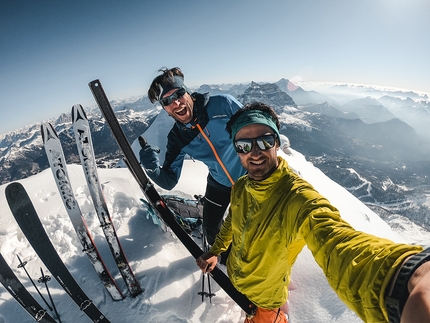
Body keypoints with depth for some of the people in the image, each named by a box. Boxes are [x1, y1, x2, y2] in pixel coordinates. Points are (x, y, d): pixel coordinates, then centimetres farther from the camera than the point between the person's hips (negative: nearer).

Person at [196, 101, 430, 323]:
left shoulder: (298, 197, -38)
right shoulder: (240, 187, -16)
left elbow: (336, 240, -58)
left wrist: (405, 279, -76)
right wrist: (215, 251, 7)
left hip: (262, 302, -6)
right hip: (233, 278, 6)